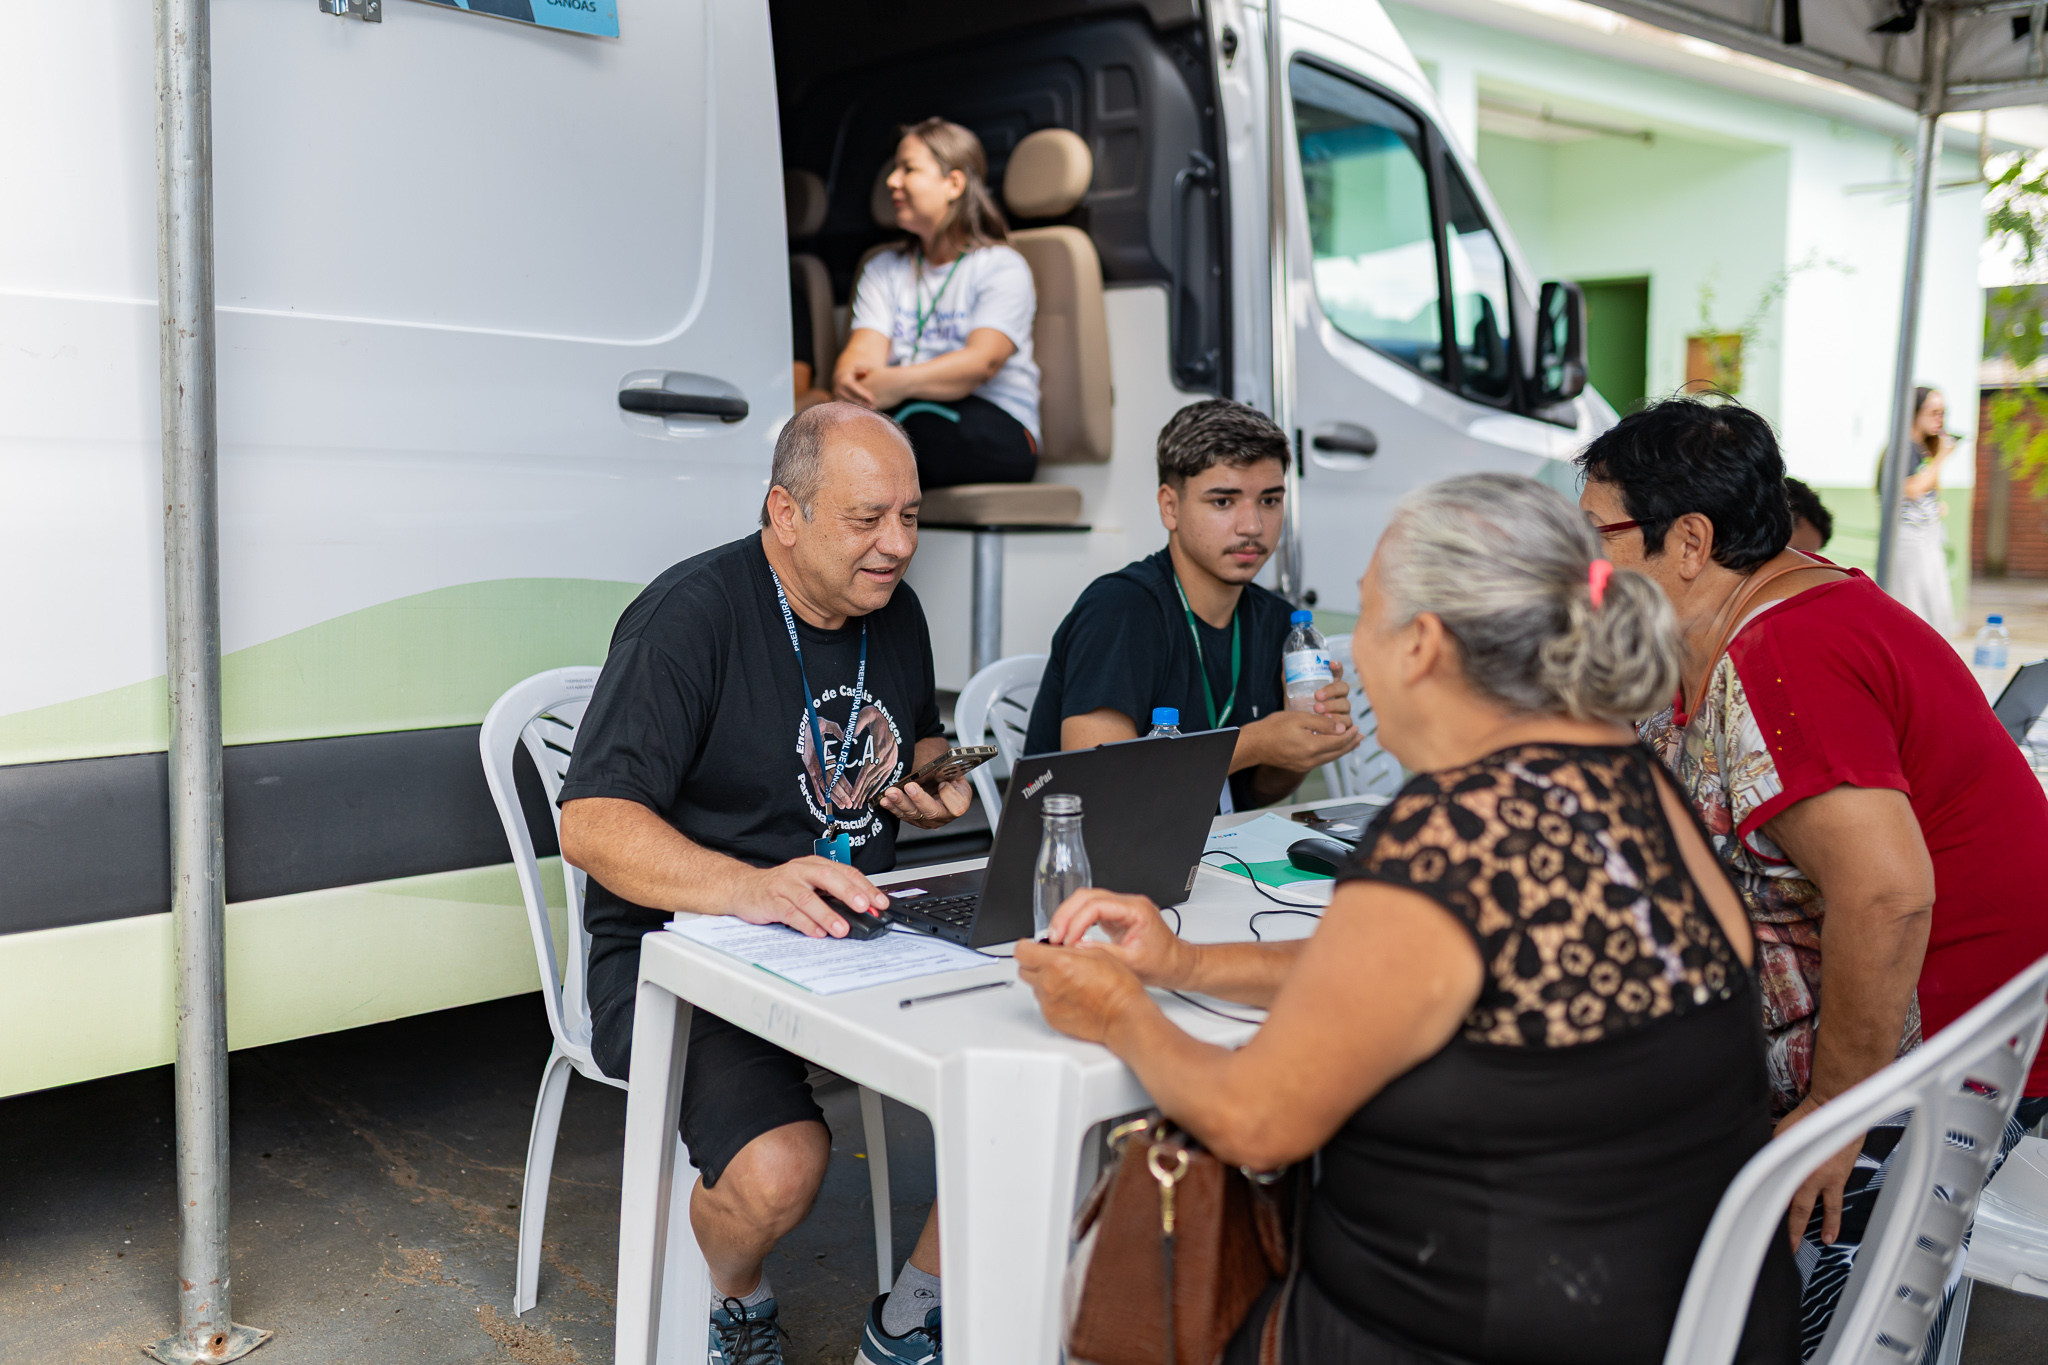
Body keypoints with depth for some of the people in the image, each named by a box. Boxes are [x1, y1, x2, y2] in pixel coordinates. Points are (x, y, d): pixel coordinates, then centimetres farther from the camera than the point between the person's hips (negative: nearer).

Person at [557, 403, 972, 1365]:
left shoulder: (893, 612, 8)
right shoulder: (689, 617, -15)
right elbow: (591, 826, -24)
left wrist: (938, 787, 3)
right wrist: (751, 888, -40)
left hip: (852, 929, 7)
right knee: (777, 1168, -32)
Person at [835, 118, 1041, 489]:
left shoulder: (1001, 267, 5)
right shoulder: (883, 270, 22)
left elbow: (982, 361, -13)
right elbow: (864, 351, 4)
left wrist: (899, 382, -31)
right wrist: (847, 379, -23)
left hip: (997, 431, -4)